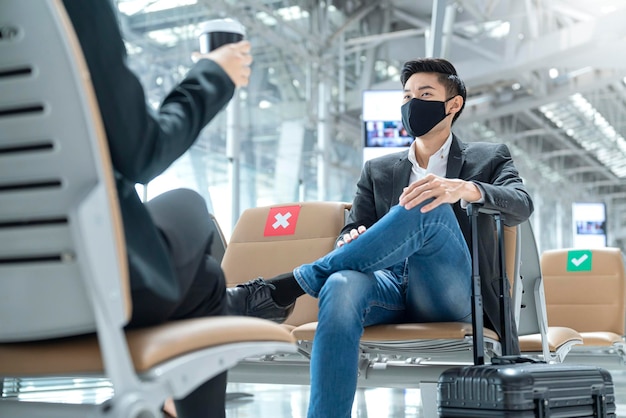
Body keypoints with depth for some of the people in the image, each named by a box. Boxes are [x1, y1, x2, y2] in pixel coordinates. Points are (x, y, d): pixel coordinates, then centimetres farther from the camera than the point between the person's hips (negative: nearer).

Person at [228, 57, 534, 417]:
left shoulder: (490, 158, 17)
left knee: (429, 207, -32)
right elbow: (352, 232, 17)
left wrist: (466, 190, -27)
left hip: (450, 293, -2)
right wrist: (351, 242, -11)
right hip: (390, 287, 2)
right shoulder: (378, 170, 25)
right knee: (342, 285, -36)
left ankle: (282, 289, -31)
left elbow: (522, 205, -4)